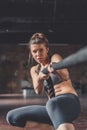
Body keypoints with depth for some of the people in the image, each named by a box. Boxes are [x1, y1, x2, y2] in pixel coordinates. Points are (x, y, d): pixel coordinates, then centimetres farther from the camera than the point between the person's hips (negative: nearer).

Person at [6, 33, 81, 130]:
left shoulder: (55, 58, -1)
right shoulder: (34, 70, 14)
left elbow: (66, 77, -24)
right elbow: (38, 91, -8)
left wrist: (56, 71, -48)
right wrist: (40, 78, -31)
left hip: (69, 101, -6)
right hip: (53, 107, 6)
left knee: (52, 104, -42)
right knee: (12, 116, 2)